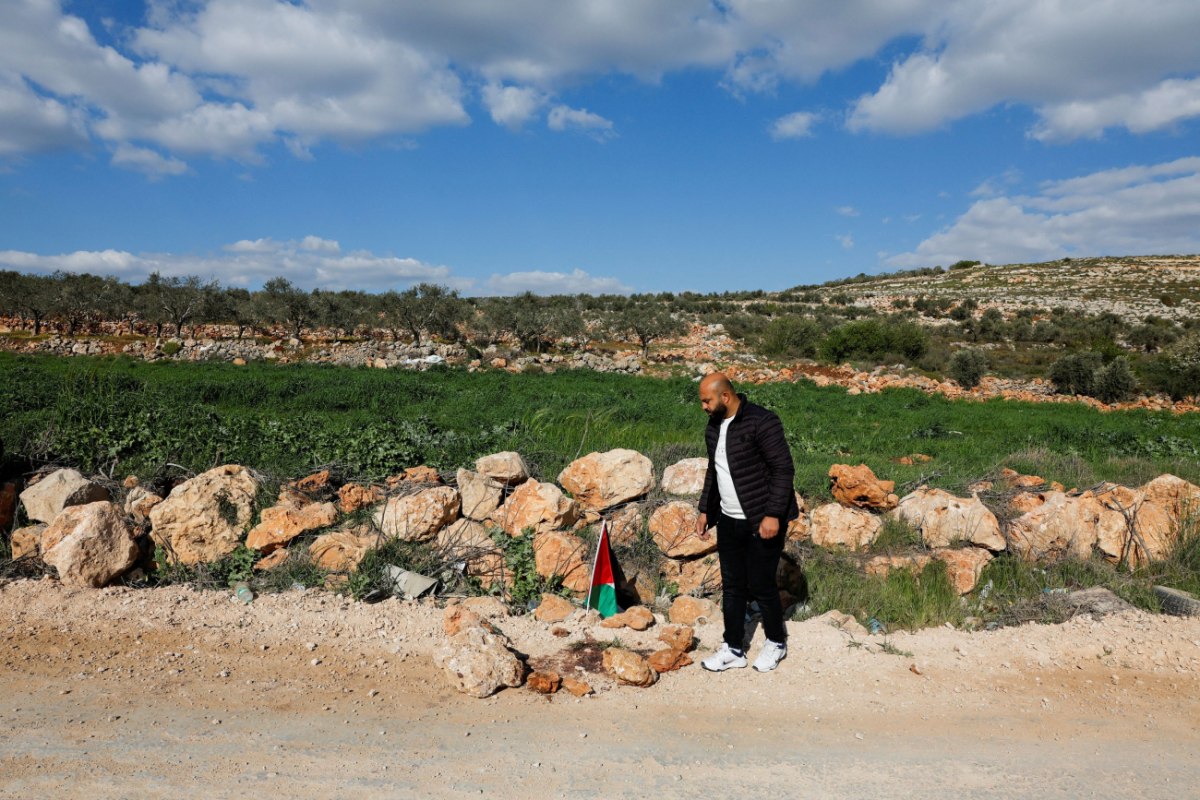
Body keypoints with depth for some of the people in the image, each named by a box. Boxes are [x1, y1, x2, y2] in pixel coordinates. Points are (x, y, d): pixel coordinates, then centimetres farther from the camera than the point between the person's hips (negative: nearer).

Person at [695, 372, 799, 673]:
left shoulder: (762, 422, -18)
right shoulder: (713, 428, 7)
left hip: (762, 522, -7)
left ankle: (776, 643, 27)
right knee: (732, 586, 11)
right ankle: (734, 650, 23)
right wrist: (705, 510, 16)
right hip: (728, 521, 7)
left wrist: (773, 515, -22)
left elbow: (784, 469, -19)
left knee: (761, 585, 3)